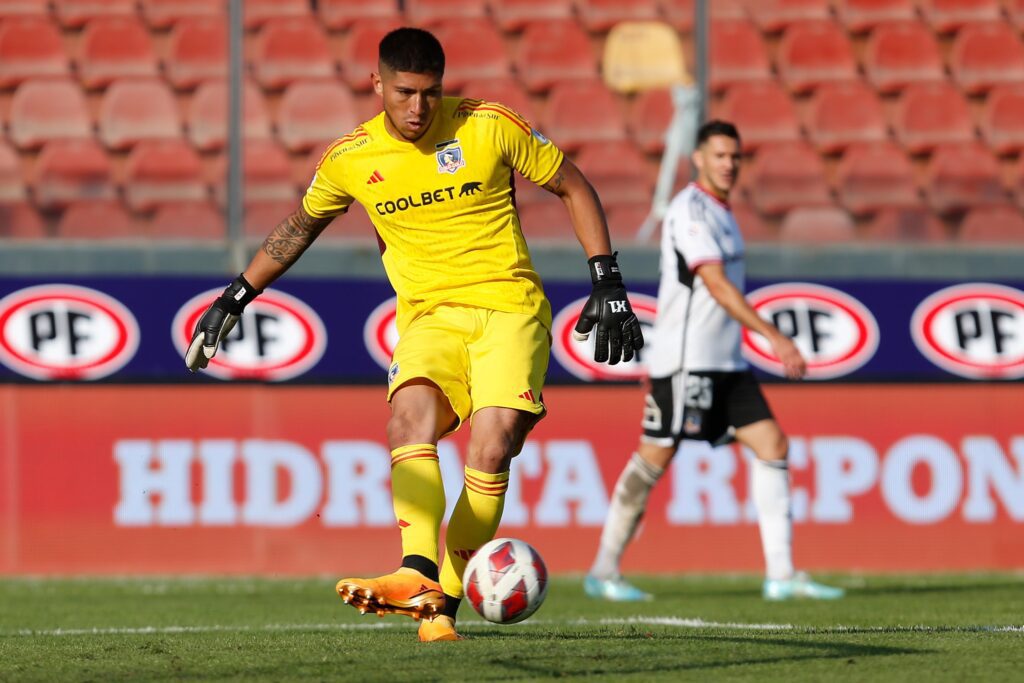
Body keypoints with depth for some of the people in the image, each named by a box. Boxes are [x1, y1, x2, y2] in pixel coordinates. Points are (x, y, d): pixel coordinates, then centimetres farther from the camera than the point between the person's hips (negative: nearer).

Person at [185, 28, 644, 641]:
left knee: (492, 448, -22)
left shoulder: (489, 127, -4)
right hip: (429, 314, 2)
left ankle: (445, 600, -13)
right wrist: (235, 299, 26)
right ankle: (418, 574, -46)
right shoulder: (350, 160, 3)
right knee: (411, 412, -30)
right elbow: (302, 225, 24)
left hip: (509, 307, -2)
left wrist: (608, 284, 1)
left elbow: (573, 187, 7)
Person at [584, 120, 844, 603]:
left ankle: (781, 574, -3)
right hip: (684, 360, -9)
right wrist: (775, 338, -26)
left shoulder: (718, 213, 17)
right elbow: (718, 287, -22)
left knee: (772, 445, -1)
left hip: (725, 363, 9)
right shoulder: (690, 211, -13)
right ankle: (603, 572, 6)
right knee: (654, 458, -5)